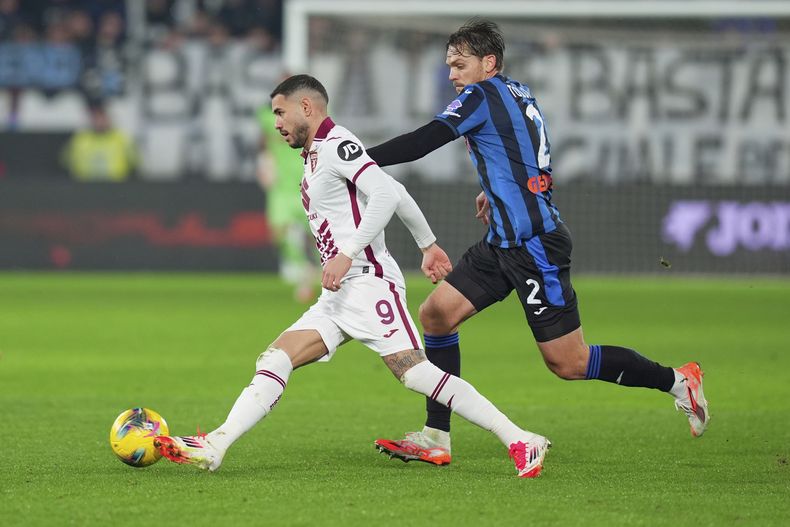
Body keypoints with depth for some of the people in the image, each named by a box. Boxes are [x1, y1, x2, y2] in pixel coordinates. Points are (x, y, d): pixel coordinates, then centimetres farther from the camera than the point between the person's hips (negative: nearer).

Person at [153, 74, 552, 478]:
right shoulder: (315, 155, 23)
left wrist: (346, 255, -22)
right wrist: (427, 244, 34)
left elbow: (386, 195, -20)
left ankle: (521, 443, -16)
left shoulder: (336, 145, -6)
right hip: (339, 295, 10)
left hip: (368, 282, -10)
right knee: (275, 360, -1)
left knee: (416, 373, -18)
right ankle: (213, 448, -10)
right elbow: (396, 194, 28)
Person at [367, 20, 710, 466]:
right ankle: (436, 438, 4)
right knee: (436, 312, 3)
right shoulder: (519, 94, 15)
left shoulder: (482, 94, -11)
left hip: (533, 242, -10)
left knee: (569, 363, -5)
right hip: (506, 243, 10)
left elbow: (421, 142, -15)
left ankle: (676, 381, 8)